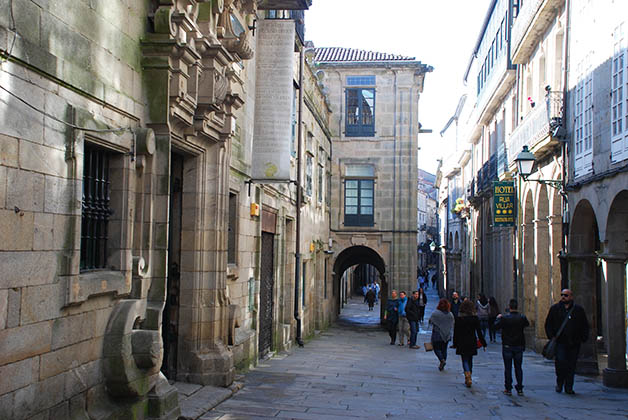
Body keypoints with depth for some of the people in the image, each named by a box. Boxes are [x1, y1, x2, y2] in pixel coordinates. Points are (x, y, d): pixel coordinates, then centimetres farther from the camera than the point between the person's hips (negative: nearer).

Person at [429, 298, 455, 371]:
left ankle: (442, 360, -19)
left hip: (437, 335, -4)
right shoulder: (450, 314, -1)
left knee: (437, 348, 5)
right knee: (444, 349, 13)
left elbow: (430, 322, -7)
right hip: (447, 335, 4)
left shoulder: (435, 313, -15)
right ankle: (442, 365, 16)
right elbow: (452, 325, 5)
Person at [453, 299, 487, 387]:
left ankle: (468, 377, -21)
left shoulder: (458, 318, -7)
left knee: (465, 360, 2)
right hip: (472, 343, 2)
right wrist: (484, 344, 3)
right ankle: (468, 379, 23)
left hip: (462, 343, -2)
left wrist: (455, 344, 6)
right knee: (470, 360, 16)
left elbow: (455, 333, -3)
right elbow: (479, 332, -3)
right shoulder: (475, 318, -4)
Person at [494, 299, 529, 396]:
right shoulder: (522, 317, -6)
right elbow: (527, 324, 14)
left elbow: (496, 326, -2)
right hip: (519, 346, 2)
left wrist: (498, 318, 14)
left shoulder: (504, 318, -14)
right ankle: (519, 389, 12)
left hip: (507, 346, -2)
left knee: (508, 368, 4)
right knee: (518, 368, 10)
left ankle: (508, 389, 6)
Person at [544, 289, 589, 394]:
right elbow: (548, 324, 13)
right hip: (560, 342, -1)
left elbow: (585, 326, 14)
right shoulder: (554, 308, 8)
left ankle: (569, 387, 13)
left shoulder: (579, 310, 8)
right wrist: (551, 336, 1)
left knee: (571, 365, 3)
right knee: (560, 361, -15)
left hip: (574, 343, 1)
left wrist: (583, 338, 2)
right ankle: (559, 383, 6)